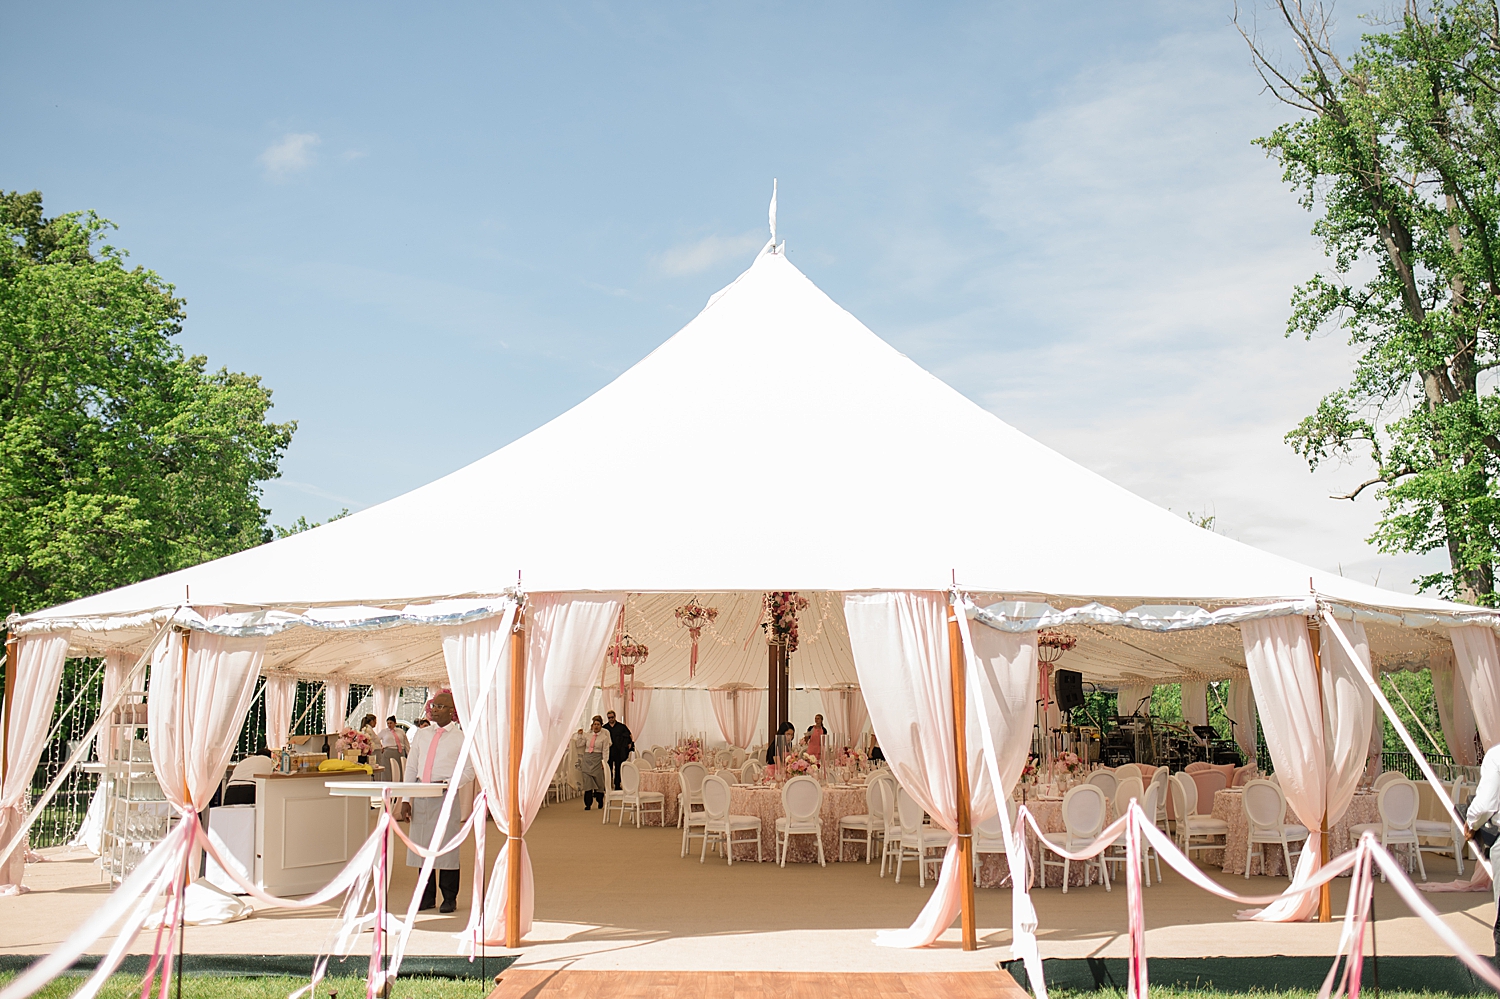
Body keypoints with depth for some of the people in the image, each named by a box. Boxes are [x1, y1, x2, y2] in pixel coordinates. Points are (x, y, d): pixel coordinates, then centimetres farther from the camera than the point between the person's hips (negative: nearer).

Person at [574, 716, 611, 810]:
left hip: (597, 760, -2)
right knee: (587, 780, -5)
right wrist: (580, 735, 1)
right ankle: (588, 804, -3)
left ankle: (600, 802, 20)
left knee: (598, 781, 1)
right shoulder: (587, 735, 12)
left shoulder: (604, 737, 3)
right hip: (587, 759, 2)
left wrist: (604, 762, -8)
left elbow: (605, 750, 0)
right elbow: (579, 745, 11)